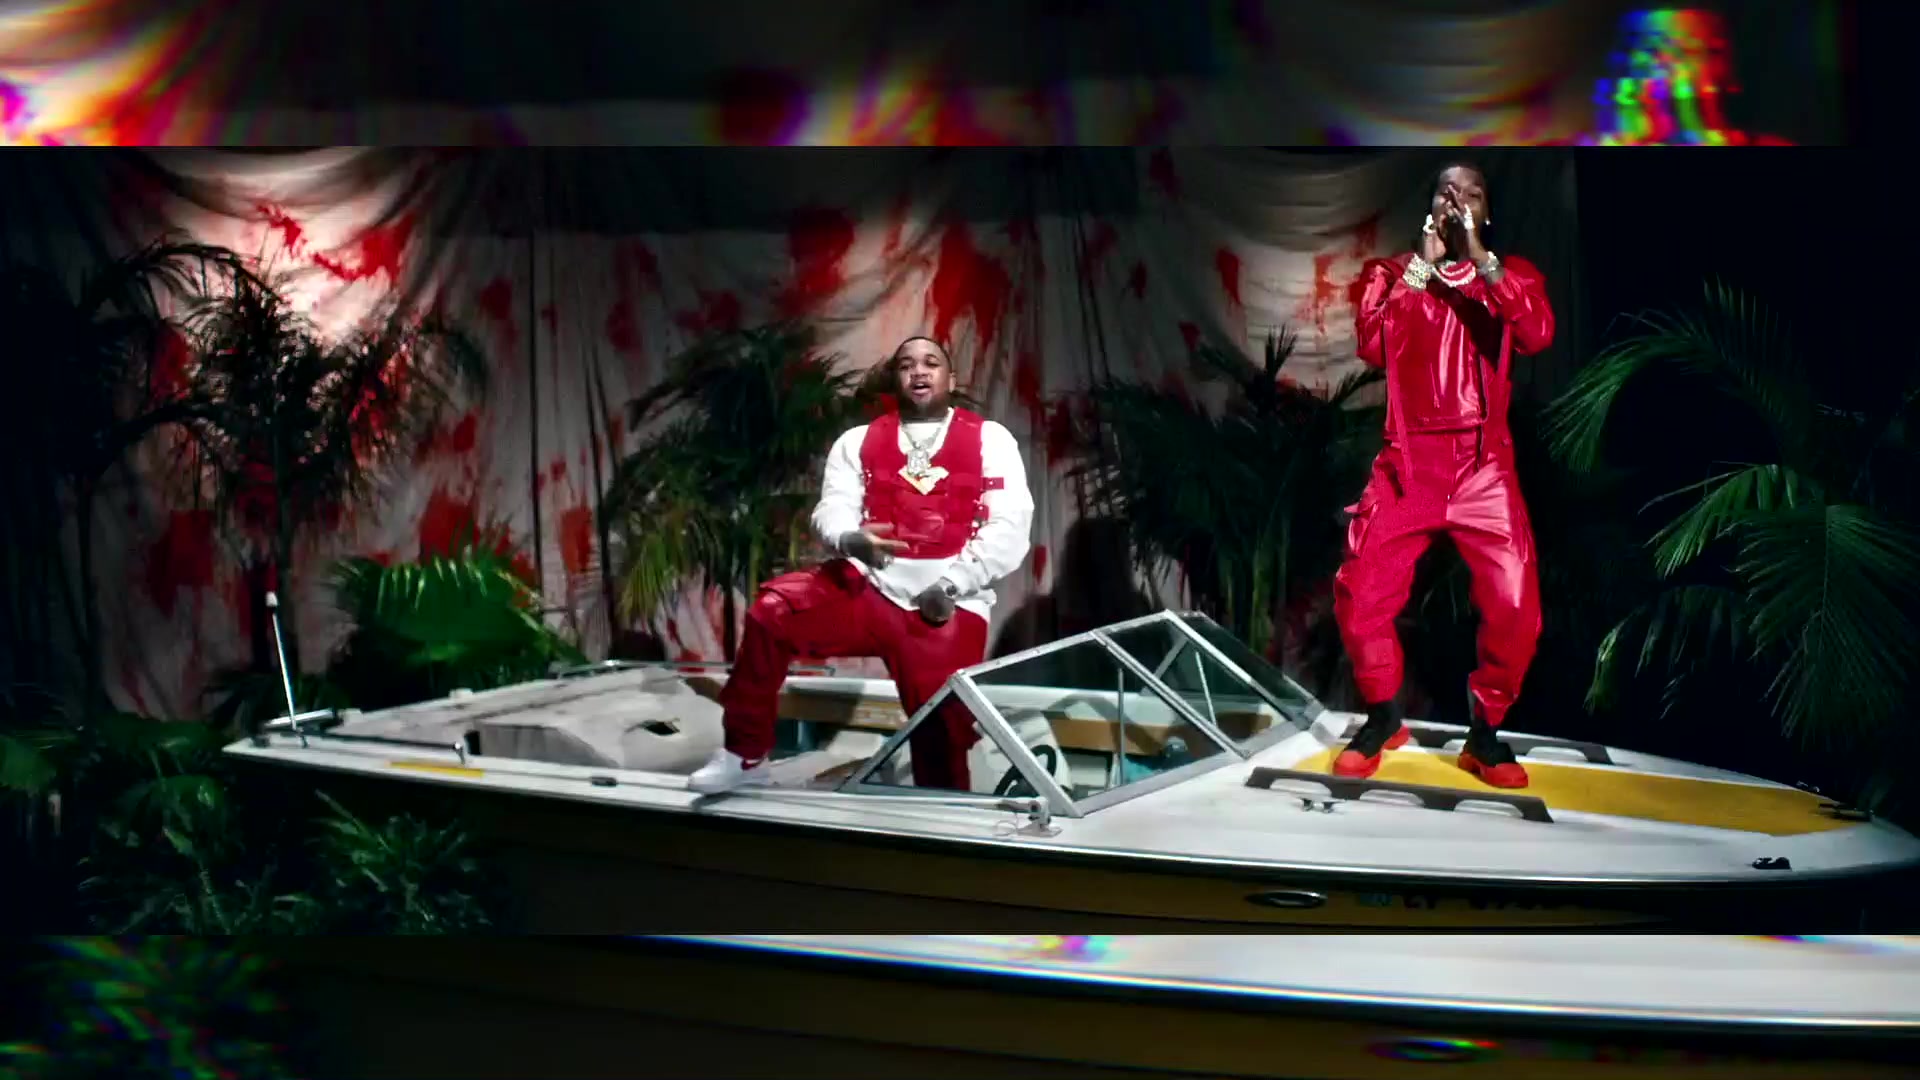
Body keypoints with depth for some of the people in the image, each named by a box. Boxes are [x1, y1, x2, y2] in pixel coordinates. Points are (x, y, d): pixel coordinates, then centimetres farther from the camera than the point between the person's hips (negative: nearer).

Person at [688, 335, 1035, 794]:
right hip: (870, 585, 2)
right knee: (772, 610, -22)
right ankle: (745, 755, -10)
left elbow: (1009, 528, -2)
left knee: (942, 734, -11)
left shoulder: (990, 440, 8)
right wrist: (852, 540, -22)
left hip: (950, 606, -2)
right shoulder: (858, 441, 15)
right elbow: (831, 512, 3)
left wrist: (950, 585, -14)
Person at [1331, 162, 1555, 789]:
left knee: (1515, 608, -11)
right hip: (1408, 463, 0)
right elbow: (1371, 346, -10)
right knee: (1359, 598, -6)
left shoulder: (1512, 274, 9)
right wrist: (1423, 265, -11)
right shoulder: (1392, 273, 9)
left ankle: (1484, 733, 10)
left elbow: (1537, 335, -13)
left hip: (1485, 467, 0)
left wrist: (1478, 256, -16)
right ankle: (1382, 718, 18)